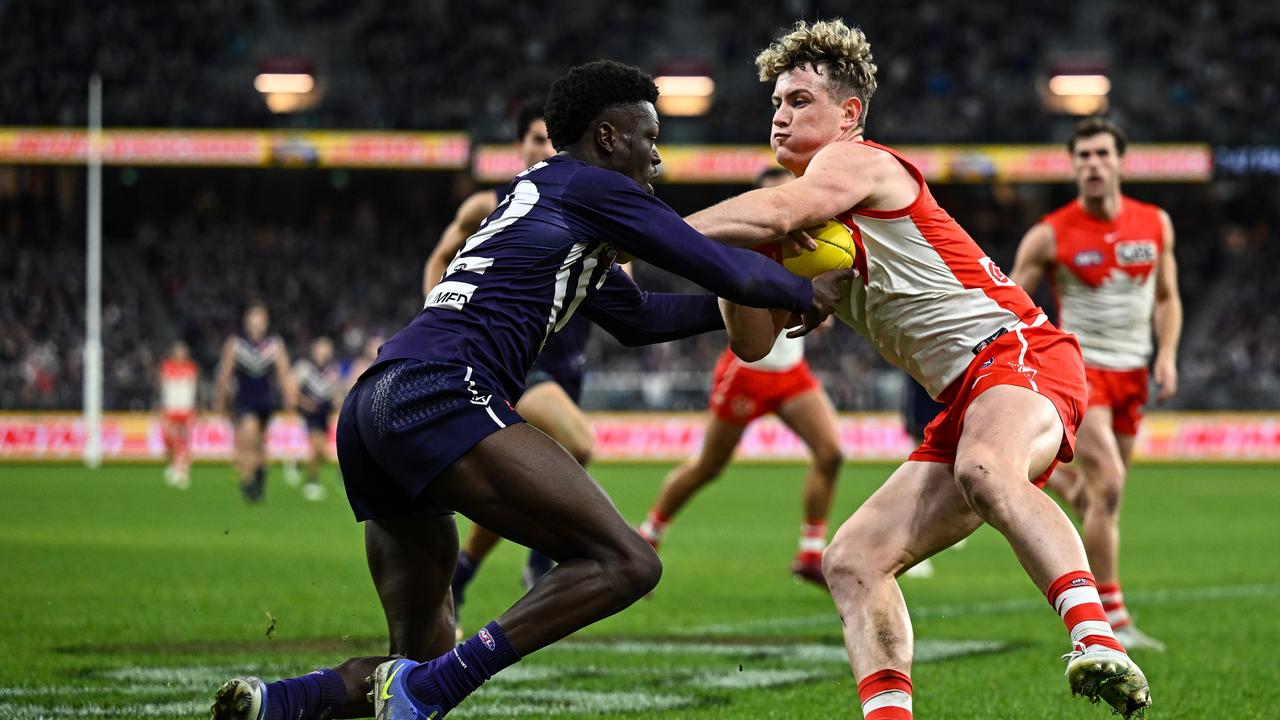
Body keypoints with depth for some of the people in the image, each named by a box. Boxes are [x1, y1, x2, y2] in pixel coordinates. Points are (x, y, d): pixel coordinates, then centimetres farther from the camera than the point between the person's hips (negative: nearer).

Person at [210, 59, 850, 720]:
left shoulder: (535, 193, 32)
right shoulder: (592, 187, 4)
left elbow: (635, 318, 43)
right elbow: (724, 270, 5)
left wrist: (737, 307, 42)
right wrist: (804, 295, 23)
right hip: (438, 395, -10)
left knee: (425, 659, 13)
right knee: (626, 564, -16)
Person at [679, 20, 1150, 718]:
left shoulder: (858, 162, -1)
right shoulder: (812, 227, 24)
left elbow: (773, 211, -23)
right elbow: (754, 341, 14)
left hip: (1019, 350, -10)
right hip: (967, 400, 10)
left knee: (985, 469, -41)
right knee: (852, 560, 1)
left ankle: (1098, 644, -54)